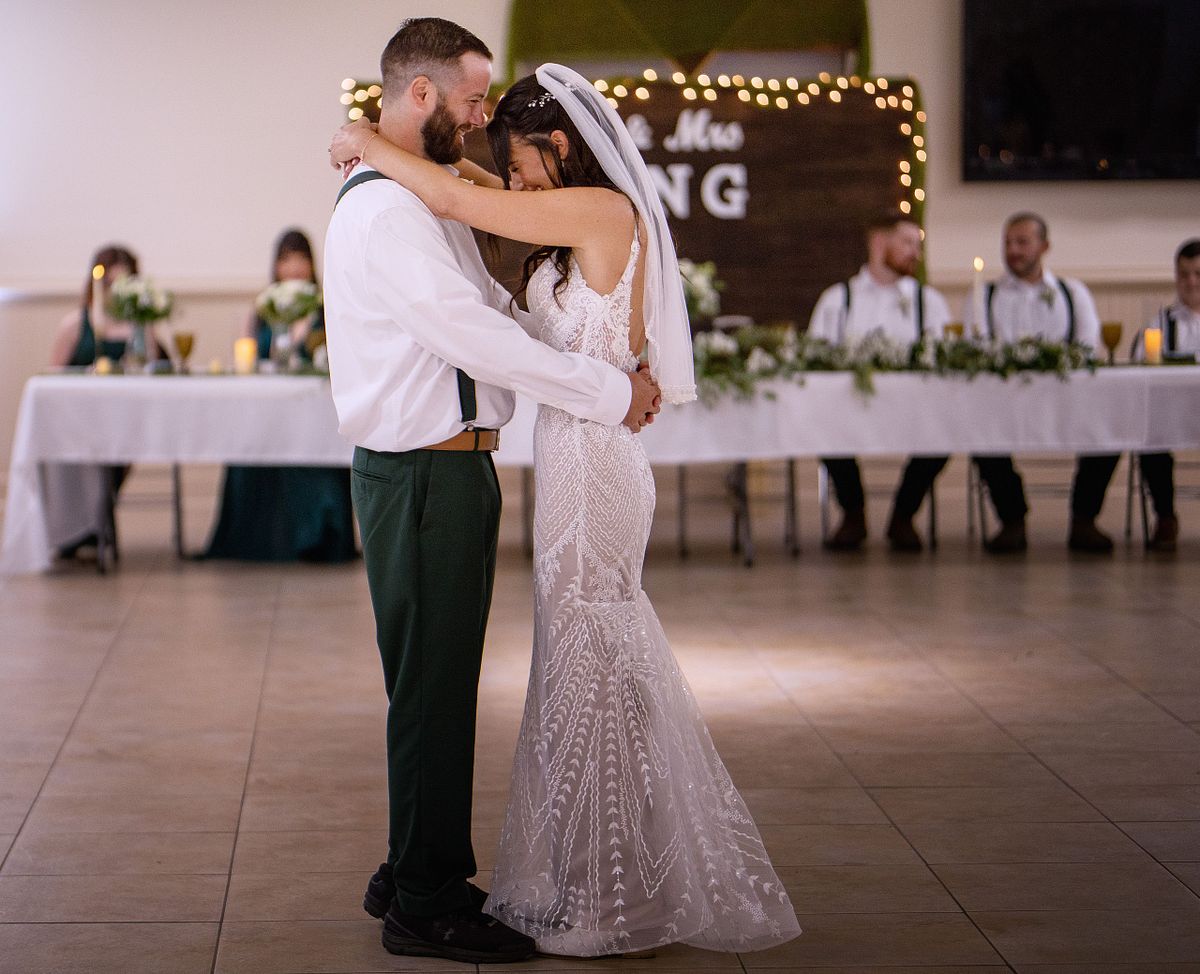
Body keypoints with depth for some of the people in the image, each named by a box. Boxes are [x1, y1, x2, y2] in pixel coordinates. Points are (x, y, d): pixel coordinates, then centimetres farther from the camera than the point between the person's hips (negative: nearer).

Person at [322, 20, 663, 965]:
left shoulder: (433, 201, 16)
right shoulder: (384, 208, -17)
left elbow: (497, 310, 20)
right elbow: (477, 336, -23)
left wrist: (615, 366, 9)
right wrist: (611, 393, -17)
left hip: (451, 469, 10)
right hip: (420, 476, -10)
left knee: (442, 686, 17)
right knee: (433, 689, -2)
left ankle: (415, 876, 30)